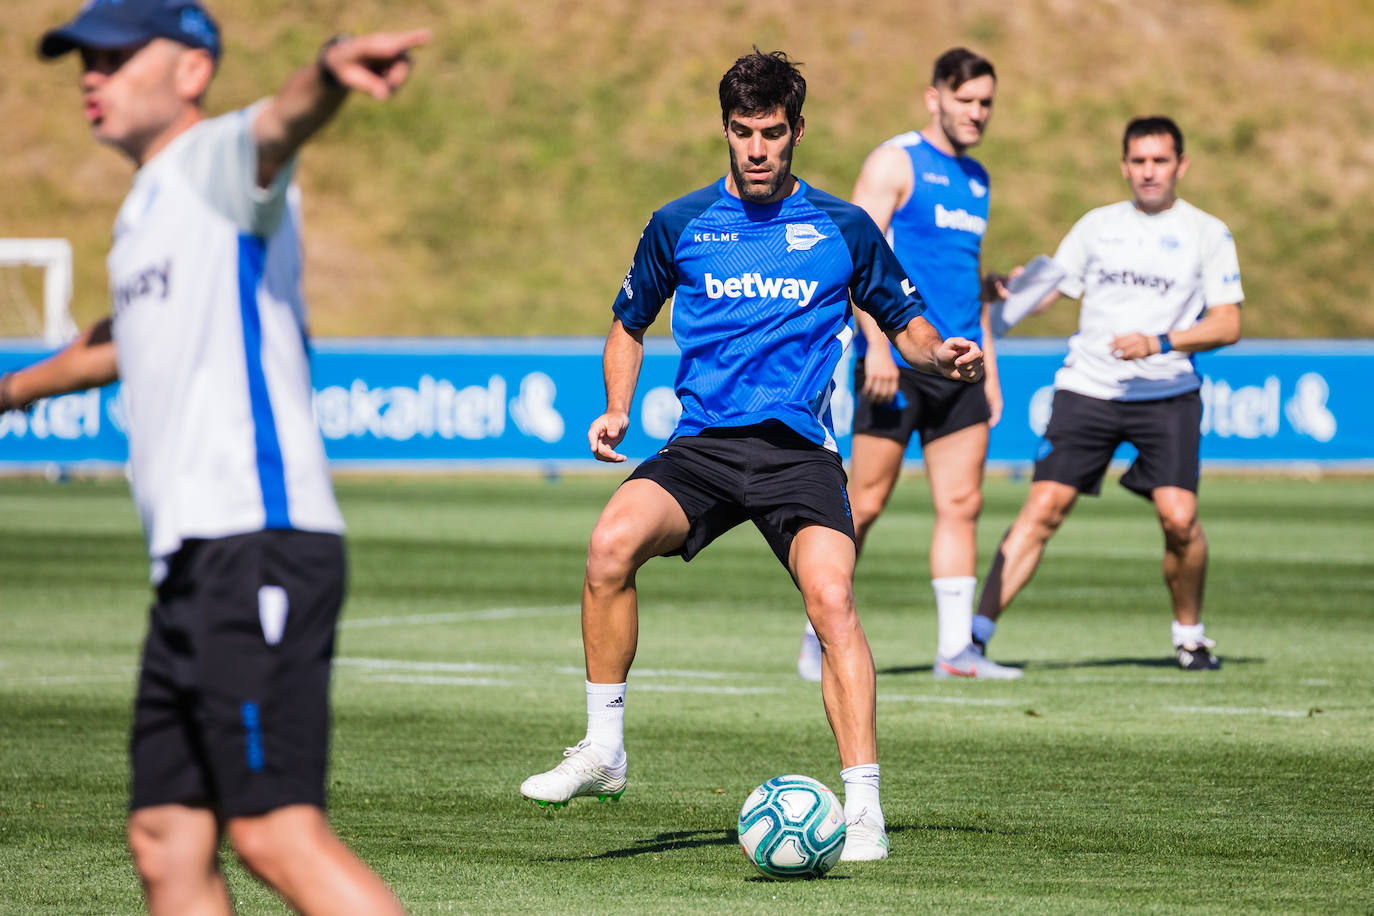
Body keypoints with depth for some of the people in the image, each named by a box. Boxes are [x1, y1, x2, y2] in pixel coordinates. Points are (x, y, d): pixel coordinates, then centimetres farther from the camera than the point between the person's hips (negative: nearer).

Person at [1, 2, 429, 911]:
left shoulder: (220, 161, -3)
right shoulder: (148, 207, 23)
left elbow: (284, 119, -28)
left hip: (257, 545, -9)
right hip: (192, 563, 9)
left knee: (277, 831, -18)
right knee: (167, 839, 6)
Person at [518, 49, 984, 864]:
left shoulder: (843, 227, 9)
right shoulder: (679, 225, 11)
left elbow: (906, 322, 17)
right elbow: (630, 325, 24)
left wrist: (941, 354, -6)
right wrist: (618, 409, 6)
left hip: (800, 451, -1)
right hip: (702, 445, 1)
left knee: (831, 598, -25)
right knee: (612, 544, -27)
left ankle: (864, 808, -21)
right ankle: (603, 751, -12)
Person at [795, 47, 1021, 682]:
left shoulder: (975, 179, 19)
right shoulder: (896, 162, -4)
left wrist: (988, 367, 21)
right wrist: (877, 342, -20)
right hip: (898, 359, -7)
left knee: (962, 502, 0)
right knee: (865, 503, -3)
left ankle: (955, 648, 1)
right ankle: (820, 633, 9)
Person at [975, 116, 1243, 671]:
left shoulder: (1206, 233, 4)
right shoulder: (1096, 226, 13)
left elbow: (1227, 325, -2)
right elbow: (1045, 291, 14)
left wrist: (1159, 343, -16)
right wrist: (1008, 288, -9)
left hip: (1167, 396, -1)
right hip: (1086, 390, 1)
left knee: (1178, 517, -15)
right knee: (1044, 507, -10)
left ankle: (1190, 635, 9)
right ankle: (978, 631, -9)